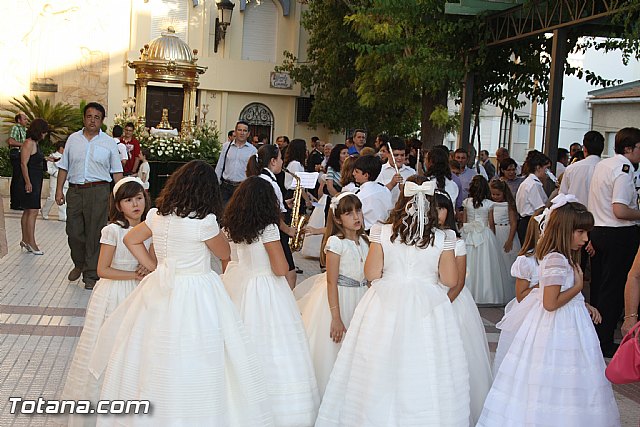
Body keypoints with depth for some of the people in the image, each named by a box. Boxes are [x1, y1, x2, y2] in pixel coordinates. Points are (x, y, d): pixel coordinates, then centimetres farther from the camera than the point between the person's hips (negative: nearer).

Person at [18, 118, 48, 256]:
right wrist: (27, 182, -22)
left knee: (28, 211, 14)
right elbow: (24, 164, -19)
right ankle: (31, 243, -8)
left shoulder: (35, 143, 14)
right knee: (33, 211, -10)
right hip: (30, 181, -10)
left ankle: (25, 240, 21)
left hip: (36, 181, 10)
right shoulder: (29, 143, -14)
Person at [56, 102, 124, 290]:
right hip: (75, 190, 2)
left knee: (94, 233, -1)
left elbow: (117, 171, 5)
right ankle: (79, 264, 32)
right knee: (73, 231, 6)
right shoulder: (73, 139, 10)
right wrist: (59, 189, 6)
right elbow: (64, 167, 13)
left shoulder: (109, 142, 5)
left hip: (98, 191, -2)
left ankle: (91, 274, 9)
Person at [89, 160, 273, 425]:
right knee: (191, 368, 3)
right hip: (196, 296, -7)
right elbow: (225, 254, -1)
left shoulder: (158, 214, 2)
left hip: (161, 289, 7)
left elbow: (131, 239, 17)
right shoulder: (203, 222, -16)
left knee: (156, 359, 18)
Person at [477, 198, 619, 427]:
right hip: (560, 329, -10)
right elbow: (551, 303, -25)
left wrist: (583, 305, 9)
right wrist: (578, 286, -14)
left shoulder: (561, 257, 9)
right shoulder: (557, 260, -22)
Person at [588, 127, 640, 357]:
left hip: (598, 232, 9)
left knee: (598, 286, 17)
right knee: (614, 290, -1)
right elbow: (620, 211, -26)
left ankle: (593, 336, 27)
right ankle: (603, 343, 5)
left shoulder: (602, 165, 12)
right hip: (620, 235, -9)